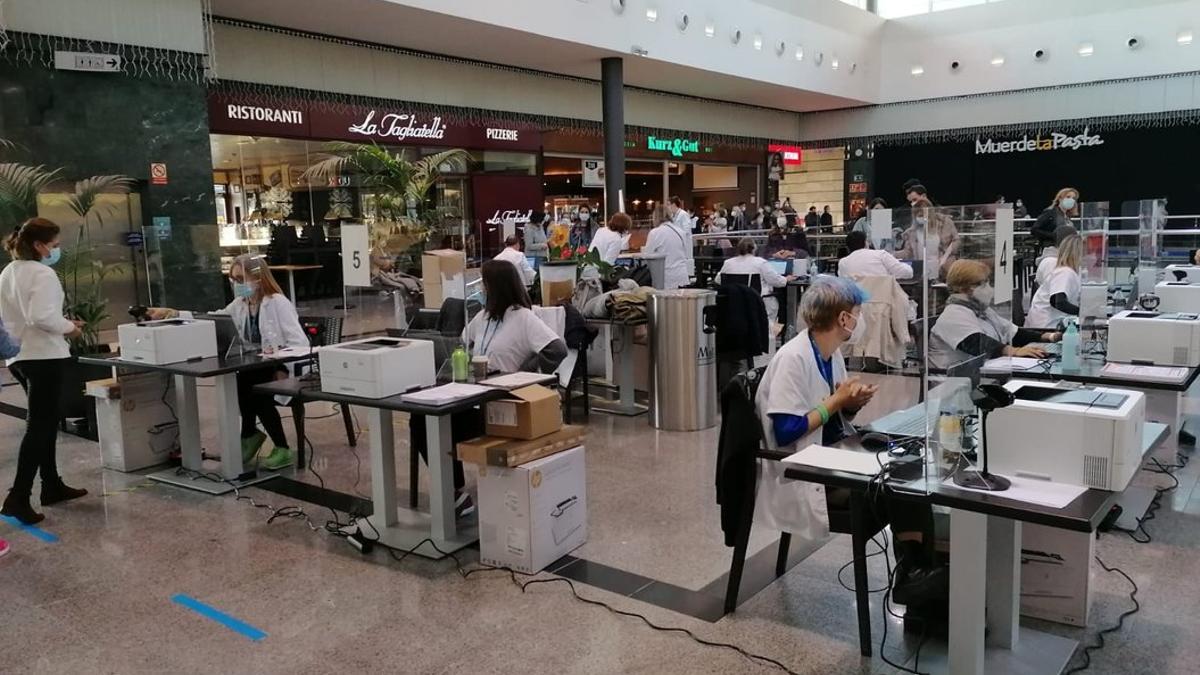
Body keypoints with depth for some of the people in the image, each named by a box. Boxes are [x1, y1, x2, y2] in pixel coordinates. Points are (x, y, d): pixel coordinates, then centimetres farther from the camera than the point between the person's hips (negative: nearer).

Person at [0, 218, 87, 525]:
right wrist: (69, 327, -10)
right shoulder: (43, 274, -15)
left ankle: (52, 485, 28)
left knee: (45, 421, 19)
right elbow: (41, 316, -27)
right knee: (39, 426, -6)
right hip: (43, 355, -9)